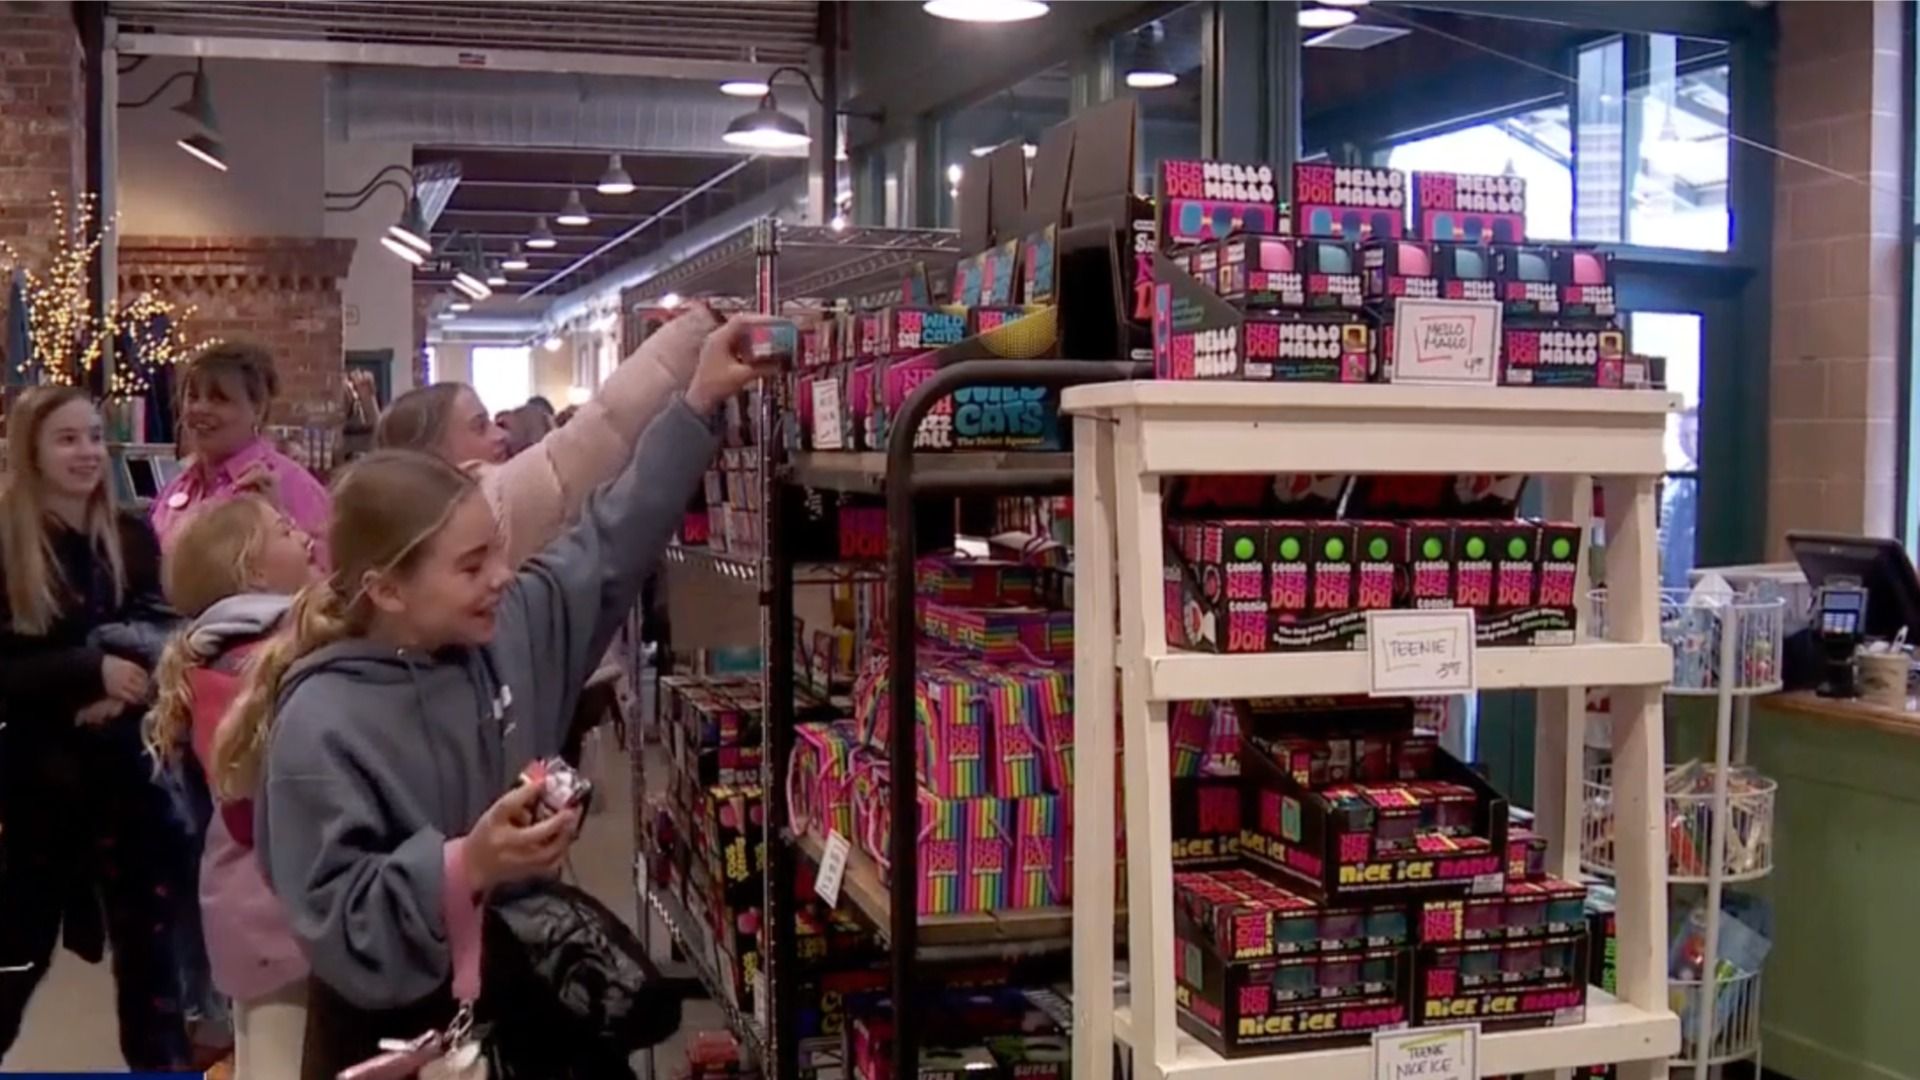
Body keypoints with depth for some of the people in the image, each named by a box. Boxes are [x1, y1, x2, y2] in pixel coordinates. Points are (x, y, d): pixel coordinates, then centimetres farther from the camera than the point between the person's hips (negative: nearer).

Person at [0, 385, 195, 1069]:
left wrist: (124, 693, -13)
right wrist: (89, 670, -23)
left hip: (128, 771, 3)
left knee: (146, 933, 11)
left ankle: (162, 1061, 24)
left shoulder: (133, 539, 2)